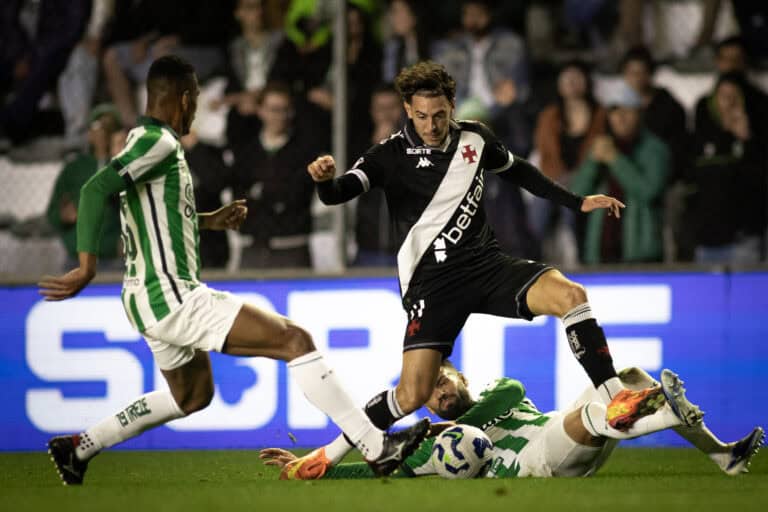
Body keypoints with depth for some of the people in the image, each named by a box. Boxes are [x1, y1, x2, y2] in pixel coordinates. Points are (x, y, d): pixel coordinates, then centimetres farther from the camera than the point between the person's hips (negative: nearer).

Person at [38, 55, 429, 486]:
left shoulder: (145, 140, 14)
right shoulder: (160, 143, -15)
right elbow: (96, 189, -27)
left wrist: (208, 221, 21)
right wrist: (87, 267, -32)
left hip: (153, 301, 11)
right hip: (174, 297, -11)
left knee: (193, 395, 30)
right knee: (296, 340, -12)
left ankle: (79, 449, 32)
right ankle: (377, 447, -15)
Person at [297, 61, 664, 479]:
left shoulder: (474, 138, 5)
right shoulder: (392, 154, -8)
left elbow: (518, 171, 24)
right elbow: (338, 194, -20)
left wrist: (577, 202, 24)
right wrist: (325, 180, -44)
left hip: (486, 266, 4)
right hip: (432, 282, -4)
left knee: (569, 294, -21)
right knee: (412, 394, -15)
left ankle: (616, 400, -18)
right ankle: (328, 454, 4)